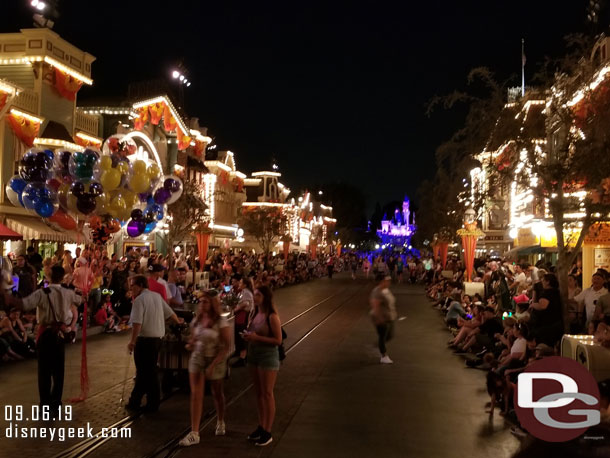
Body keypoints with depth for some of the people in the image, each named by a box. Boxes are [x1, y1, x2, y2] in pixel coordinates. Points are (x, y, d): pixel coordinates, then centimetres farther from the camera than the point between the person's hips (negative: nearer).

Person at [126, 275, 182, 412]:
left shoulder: (139, 300, -12)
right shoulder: (157, 296, 11)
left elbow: (137, 323, -21)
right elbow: (169, 312, 21)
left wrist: (133, 341, -19)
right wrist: (178, 321, 39)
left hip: (144, 339, -8)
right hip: (158, 337, 8)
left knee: (148, 372, 1)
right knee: (144, 371, 14)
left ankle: (153, 404, 8)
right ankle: (135, 401, 21)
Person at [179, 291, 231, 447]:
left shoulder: (221, 322, -13)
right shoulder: (196, 321, 3)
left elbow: (226, 346, -15)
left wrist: (213, 365, -21)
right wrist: (190, 344, -6)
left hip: (215, 360, -4)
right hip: (197, 358, 4)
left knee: (217, 393, 15)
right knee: (195, 394, -6)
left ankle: (220, 423, 40)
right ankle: (194, 433, -5)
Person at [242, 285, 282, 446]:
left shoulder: (272, 317, -15)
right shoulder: (255, 314, 9)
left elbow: (278, 340, -18)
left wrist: (257, 337, -23)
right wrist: (248, 336, -2)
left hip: (268, 356, -8)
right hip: (254, 355, 8)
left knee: (267, 394, -1)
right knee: (259, 393, 15)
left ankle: (267, 433, 7)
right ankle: (261, 427, 26)